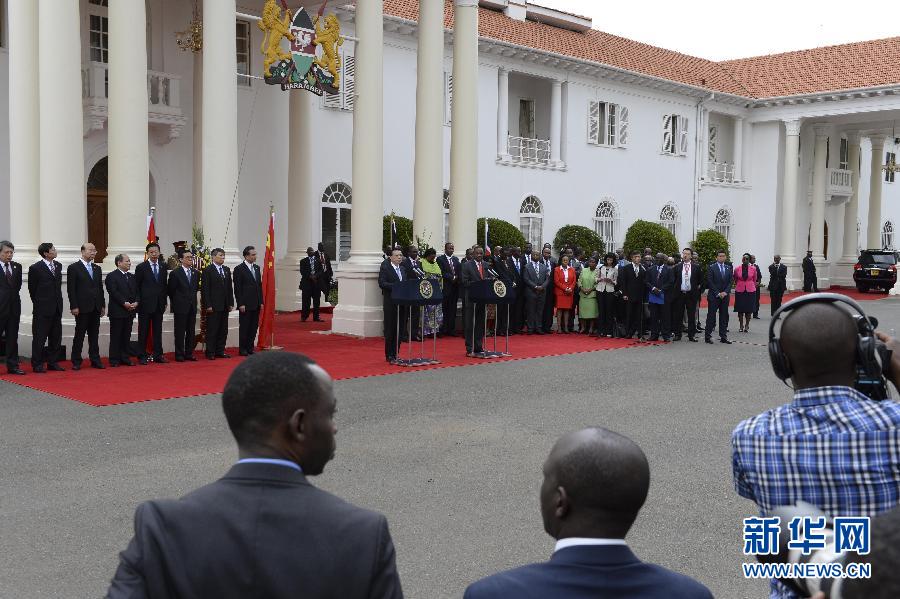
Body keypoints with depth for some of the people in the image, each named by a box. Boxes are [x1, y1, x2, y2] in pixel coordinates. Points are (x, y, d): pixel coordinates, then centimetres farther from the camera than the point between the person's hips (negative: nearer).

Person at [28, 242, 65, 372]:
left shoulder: (58, 266, 9)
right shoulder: (35, 268, -9)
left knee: (56, 337, 10)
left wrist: (58, 301, 14)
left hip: (57, 308, 6)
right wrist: (39, 303, 4)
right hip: (42, 309, -6)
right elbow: (32, 288, -1)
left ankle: (53, 362, 19)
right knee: (39, 338, 0)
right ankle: (37, 365, 6)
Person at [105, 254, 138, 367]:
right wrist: (124, 303, -20)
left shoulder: (132, 277, 17)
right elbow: (114, 292, -14)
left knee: (127, 336, 9)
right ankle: (114, 360, 3)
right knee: (116, 336, -1)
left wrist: (136, 302, -5)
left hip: (130, 311, 6)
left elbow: (137, 292, 13)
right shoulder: (111, 276, -5)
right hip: (117, 311, -6)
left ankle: (125, 358, 14)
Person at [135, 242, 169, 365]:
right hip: (145, 304, -4)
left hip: (159, 304, 4)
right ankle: (142, 356, 8)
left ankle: (158, 356, 15)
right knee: (143, 332, 3)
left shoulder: (164, 266, 8)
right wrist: (138, 301, -6)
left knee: (158, 331, 9)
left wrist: (164, 299, 8)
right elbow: (136, 286, -1)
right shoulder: (141, 267, -3)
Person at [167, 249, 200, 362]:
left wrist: (192, 298, 10)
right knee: (180, 332, 0)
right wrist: (175, 303, 4)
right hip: (180, 307, -5)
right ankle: (179, 355, 5)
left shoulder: (196, 273, 8)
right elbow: (171, 290, -2)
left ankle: (189, 354, 14)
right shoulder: (175, 273, -7)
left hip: (192, 307, 5)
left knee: (191, 332, 7)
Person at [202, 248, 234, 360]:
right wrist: (208, 305, -14)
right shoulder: (207, 271, -5)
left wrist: (231, 303, 10)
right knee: (212, 330, -2)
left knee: (223, 330, 9)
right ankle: (210, 353, 3)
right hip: (213, 306, -6)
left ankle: (220, 351, 16)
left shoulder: (227, 270, 14)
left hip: (225, 306, 6)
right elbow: (205, 289, -9)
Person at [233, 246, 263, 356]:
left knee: (254, 327, 9)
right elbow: (237, 288, -9)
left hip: (256, 304, 6)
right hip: (245, 305, -6)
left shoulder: (257, 268, 13)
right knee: (244, 327, 1)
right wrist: (241, 304, -14)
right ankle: (242, 349, 8)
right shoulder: (239, 269, -7)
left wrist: (261, 301, 10)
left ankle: (250, 348, 17)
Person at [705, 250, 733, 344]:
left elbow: (730, 282, 8)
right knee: (711, 316, -3)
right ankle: (708, 336, 2)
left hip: (725, 296, 4)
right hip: (714, 296, -4)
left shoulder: (728, 268, 12)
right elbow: (710, 282, -7)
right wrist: (718, 293, -12)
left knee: (724, 317, 6)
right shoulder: (711, 267, -2)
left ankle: (723, 337, 10)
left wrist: (725, 292, -7)